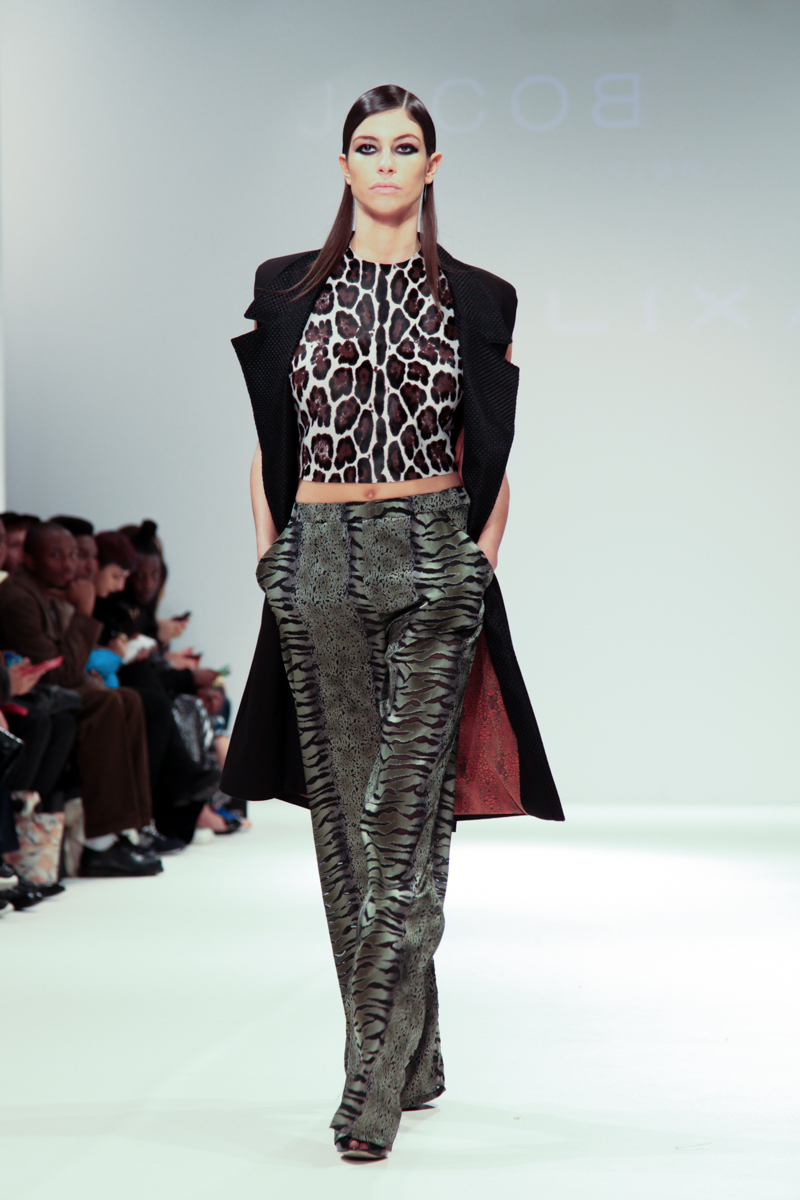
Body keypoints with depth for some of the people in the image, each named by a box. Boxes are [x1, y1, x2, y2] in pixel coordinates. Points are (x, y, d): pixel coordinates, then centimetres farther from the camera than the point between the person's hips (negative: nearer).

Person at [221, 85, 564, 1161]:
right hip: (319, 561, 2)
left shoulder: (476, 301, 7)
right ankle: (416, 1060, 16)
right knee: (345, 811, 4)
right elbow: (269, 443, 13)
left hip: (433, 560, -2)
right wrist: (271, 557, 5)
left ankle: (375, 1081, -8)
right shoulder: (290, 289, 11)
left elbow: (495, 457, 9)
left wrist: (481, 559, -2)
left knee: (405, 811, -9)